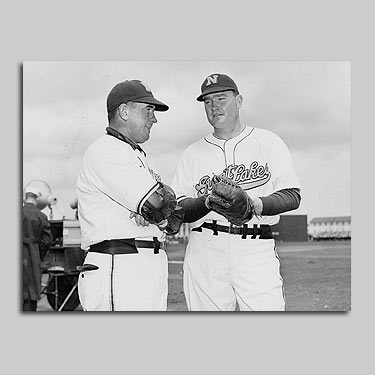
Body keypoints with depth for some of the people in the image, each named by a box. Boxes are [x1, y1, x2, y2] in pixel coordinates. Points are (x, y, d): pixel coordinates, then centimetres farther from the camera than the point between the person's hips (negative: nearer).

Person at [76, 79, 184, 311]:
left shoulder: (137, 155, 25)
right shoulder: (105, 151, -7)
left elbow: (173, 223, 19)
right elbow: (156, 205, -18)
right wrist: (166, 193, 5)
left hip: (151, 271, 9)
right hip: (118, 269, -9)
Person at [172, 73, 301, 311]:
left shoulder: (268, 142, 10)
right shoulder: (193, 153, 14)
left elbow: (293, 196, 1)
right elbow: (179, 210, 5)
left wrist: (257, 204, -18)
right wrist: (207, 201, -16)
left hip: (257, 248, -1)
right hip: (205, 249, 2)